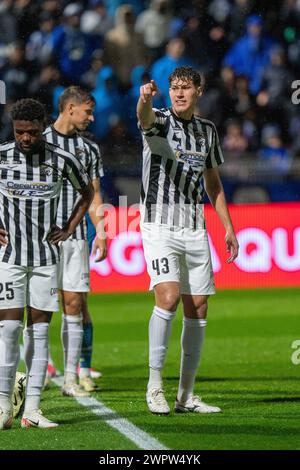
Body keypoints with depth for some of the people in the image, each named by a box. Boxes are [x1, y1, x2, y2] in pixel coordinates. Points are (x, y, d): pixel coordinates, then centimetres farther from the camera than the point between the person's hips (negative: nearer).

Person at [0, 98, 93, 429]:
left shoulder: (61, 160, -2)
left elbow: (87, 192, 17)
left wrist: (69, 229, 8)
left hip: (45, 256, 2)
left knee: (39, 331, 2)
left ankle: (32, 410, 3)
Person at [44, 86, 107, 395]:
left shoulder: (89, 149, 14)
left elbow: (93, 197, 17)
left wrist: (101, 234, 6)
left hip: (75, 234, 3)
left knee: (74, 303, -3)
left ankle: (73, 375, 0)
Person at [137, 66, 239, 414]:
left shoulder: (207, 130, 13)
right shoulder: (159, 121, -3)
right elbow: (145, 117, -29)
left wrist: (228, 228, 18)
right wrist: (145, 99, -53)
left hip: (195, 229, 6)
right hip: (160, 226, -5)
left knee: (197, 310, 3)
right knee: (168, 297, -22)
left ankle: (186, 395, 10)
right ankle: (154, 385, -12)